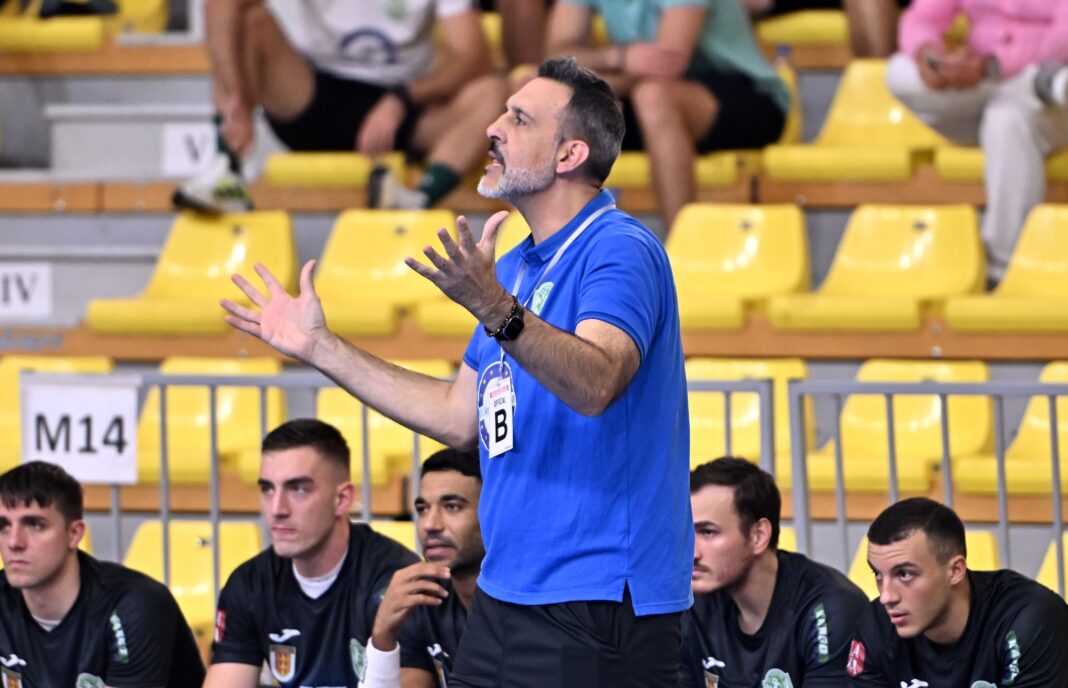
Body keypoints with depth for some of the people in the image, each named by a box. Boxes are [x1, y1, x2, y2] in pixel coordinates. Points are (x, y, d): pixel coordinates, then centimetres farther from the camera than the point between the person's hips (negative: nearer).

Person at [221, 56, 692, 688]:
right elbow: (462, 418, 22)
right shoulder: (514, 267, 17)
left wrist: (495, 310, -44)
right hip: (507, 591, 9)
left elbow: (595, 383, -29)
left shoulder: (619, 250, -13)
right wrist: (320, 347, 22)